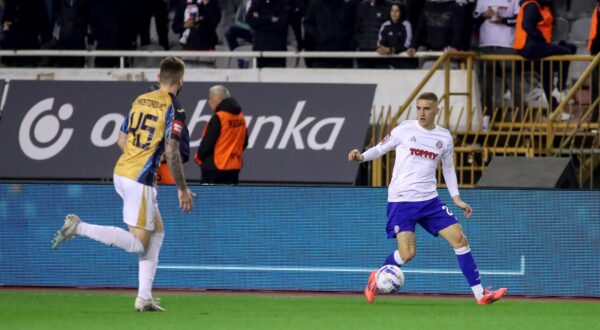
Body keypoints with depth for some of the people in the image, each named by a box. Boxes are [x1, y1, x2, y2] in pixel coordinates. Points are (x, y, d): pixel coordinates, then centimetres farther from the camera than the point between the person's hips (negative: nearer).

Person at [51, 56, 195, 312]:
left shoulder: (140, 100, 11)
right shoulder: (173, 109, -11)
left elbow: (122, 140, 17)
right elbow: (171, 152, -17)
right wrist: (182, 189, -10)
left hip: (121, 173, 8)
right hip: (140, 181, -8)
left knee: (157, 232, 17)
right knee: (138, 244, -4)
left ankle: (144, 297, 12)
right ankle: (79, 228, -15)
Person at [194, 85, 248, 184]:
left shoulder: (218, 118, -14)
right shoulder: (240, 117, 8)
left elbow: (207, 142, -14)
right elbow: (244, 142, 15)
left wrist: (199, 157, 4)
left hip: (216, 166, -7)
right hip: (234, 167, 7)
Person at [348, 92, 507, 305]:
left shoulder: (444, 138, 6)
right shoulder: (404, 130, -4)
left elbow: (448, 169, 19)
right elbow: (380, 149, 5)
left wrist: (456, 198, 12)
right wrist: (361, 157, -15)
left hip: (430, 200, 4)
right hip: (401, 200, -4)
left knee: (459, 239, -4)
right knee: (407, 254, -14)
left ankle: (480, 294, 0)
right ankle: (376, 279, 16)